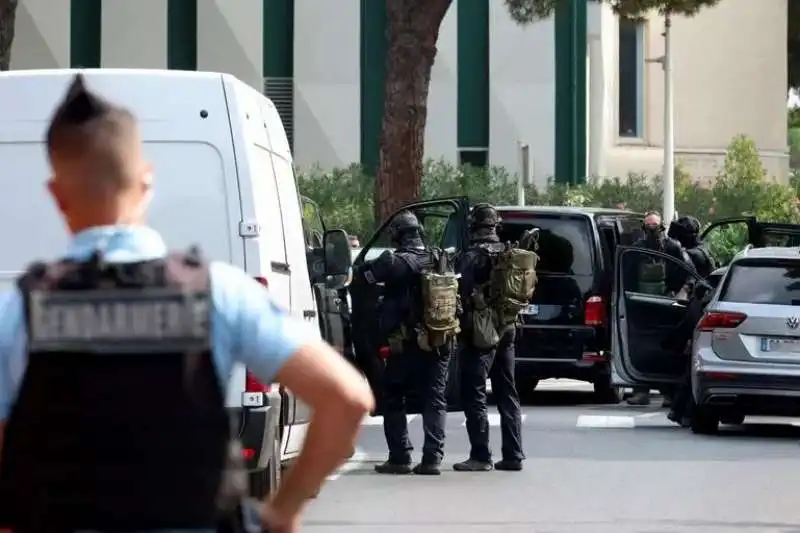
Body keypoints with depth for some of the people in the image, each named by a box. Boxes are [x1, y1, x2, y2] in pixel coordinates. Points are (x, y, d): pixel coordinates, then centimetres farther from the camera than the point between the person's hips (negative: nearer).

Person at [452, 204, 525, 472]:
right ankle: (513, 455, 13)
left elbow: (464, 296, -16)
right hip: (507, 330, 7)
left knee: (474, 395, -3)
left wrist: (462, 331, -9)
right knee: (507, 394, 12)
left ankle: (480, 456, -5)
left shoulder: (471, 258, -14)